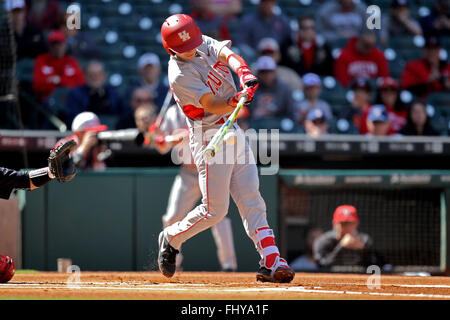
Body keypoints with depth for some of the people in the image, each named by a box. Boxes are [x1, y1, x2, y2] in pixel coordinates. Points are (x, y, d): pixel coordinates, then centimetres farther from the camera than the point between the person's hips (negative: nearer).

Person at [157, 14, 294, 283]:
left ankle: (271, 263, -7)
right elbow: (211, 106, -22)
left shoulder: (205, 44, 5)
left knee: (252, 202, -1)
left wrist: (244, 73, -33)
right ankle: (171, 238, 20)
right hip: (210, 138, -7)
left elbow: (228, 55, -12)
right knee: (214, 210, -5)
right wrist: (235, 101, -41)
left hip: (234, 131, 7)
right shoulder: (180, 76, -16)